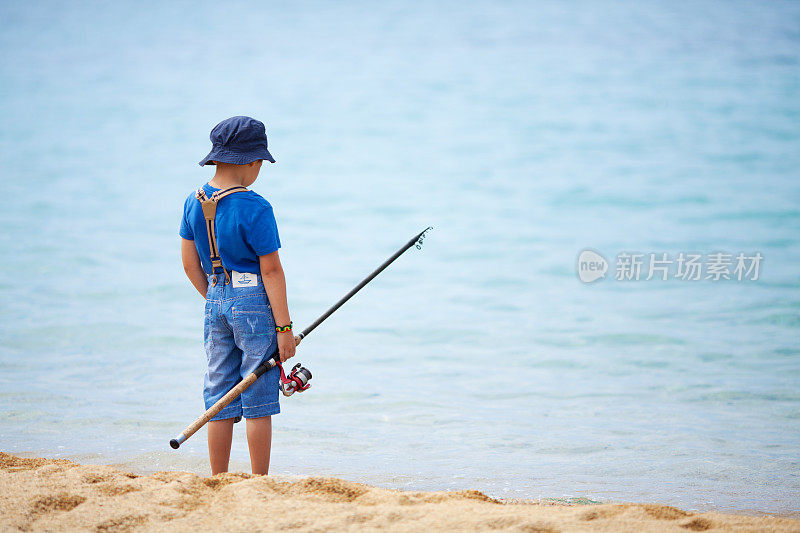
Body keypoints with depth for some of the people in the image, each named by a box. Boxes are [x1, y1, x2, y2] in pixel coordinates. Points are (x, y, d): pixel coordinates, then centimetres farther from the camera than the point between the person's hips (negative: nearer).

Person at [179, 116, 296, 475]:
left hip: (215, 301, 6)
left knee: (219, 399, 10)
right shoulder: (255, 209, -15)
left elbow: (190, 263, 10)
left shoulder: (195, 202, 3)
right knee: (258, 402, 1)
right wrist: (284, 327, -10)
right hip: (255, 301, -6)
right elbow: (271, 271, -14)